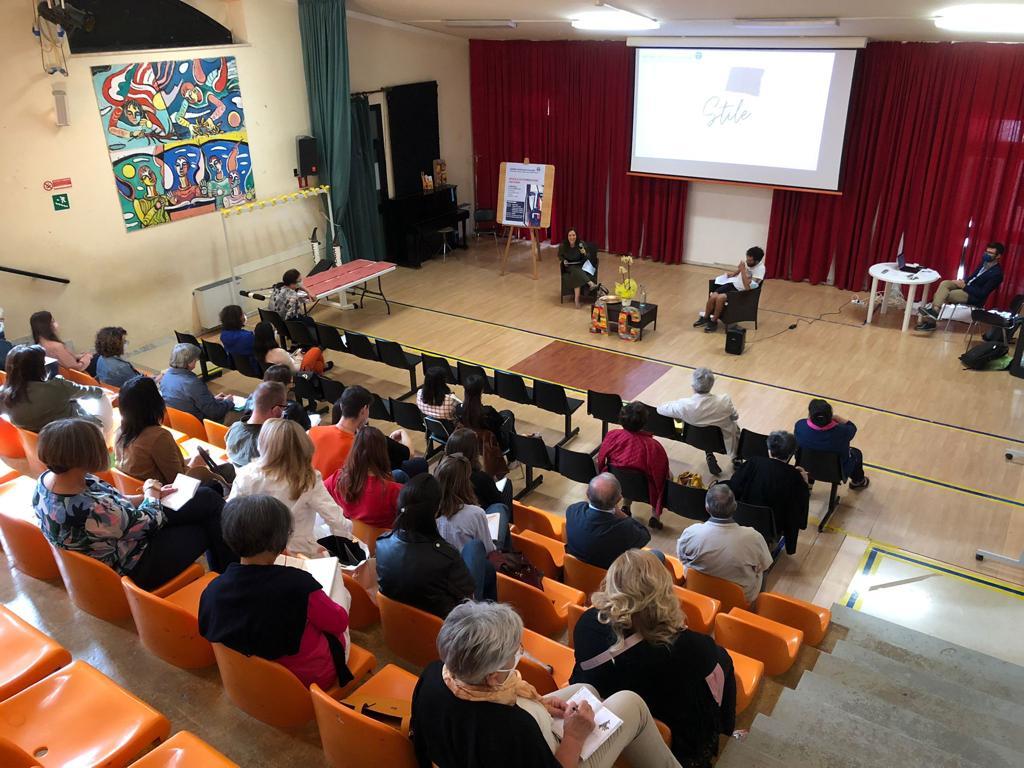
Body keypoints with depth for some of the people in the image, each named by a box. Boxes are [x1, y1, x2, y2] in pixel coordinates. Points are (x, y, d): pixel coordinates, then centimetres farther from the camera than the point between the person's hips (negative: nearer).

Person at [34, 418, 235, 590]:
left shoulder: (49, 477, -12)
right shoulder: (90, 511, -39)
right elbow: (150, 523, -20)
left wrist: (146, 497, 0)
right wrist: (151, 496, -1)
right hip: (135, 568, -8)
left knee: (206, 494, 8)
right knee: (209, 501, 2)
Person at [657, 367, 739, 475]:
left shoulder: (684, 405, -30)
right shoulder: (725, 401, -30)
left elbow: (660, 409, -11)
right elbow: (735, 417, -7)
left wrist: (679, 416, 7)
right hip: (725, 443, -1)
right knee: (734, 425, 30)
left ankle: (710, 457, 32)